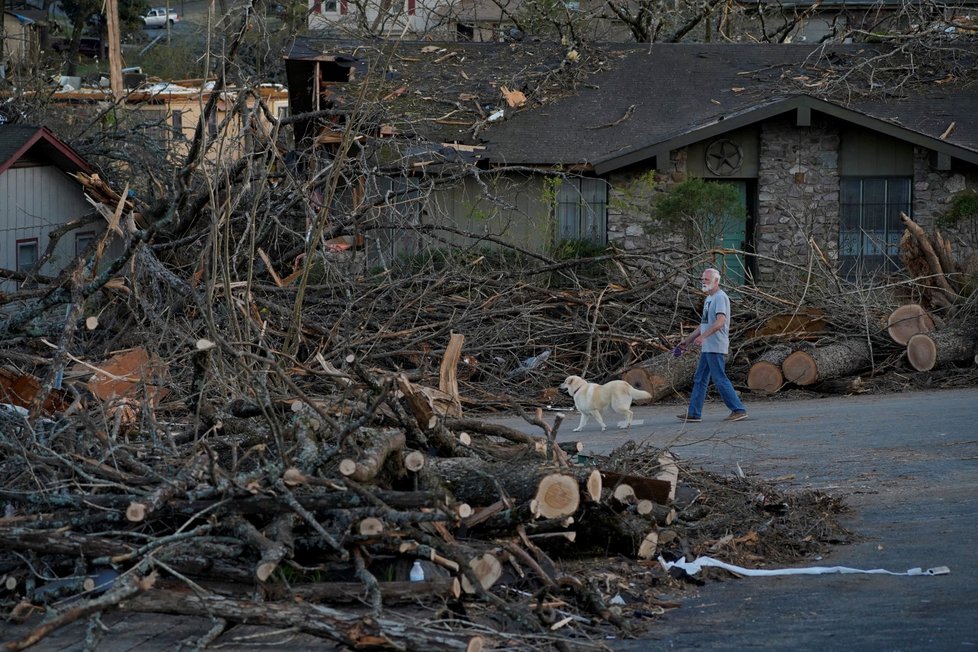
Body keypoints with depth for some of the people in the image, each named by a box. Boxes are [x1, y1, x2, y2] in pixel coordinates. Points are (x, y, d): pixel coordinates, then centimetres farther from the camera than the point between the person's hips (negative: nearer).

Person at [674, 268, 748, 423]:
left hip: (716, 347, -10)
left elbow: (720, 321, -26)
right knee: (699, 380, 11)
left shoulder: (720, 297, -12)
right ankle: (694, 413, 15)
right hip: (707, 348, 10)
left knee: (720, 380, -10)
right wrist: (688, 340, 28)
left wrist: (703, 336, -35)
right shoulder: (709, 299, 20)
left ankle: (738, 410, -7)